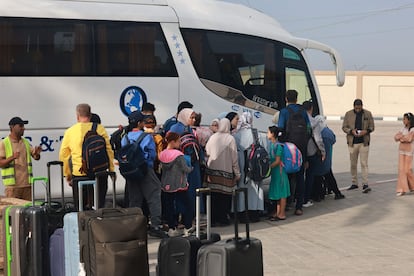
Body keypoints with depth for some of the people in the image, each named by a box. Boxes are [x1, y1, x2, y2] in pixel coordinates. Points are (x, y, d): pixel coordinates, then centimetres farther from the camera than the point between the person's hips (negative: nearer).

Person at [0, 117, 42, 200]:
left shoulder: (26, 142, 15)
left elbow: (36, 157, 11)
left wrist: (37, 153, -12)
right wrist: (12, 157, -24)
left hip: (27, 184, 5)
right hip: (13, 185, -5)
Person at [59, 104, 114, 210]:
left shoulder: (69, 132, 4)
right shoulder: (99, 128, -2)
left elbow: (63, 155, 9)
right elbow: (108, 150, -2)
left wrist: (67, 174, 18)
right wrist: (111, 169, 7)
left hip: (78, 175, 1)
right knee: (99, 207, 3)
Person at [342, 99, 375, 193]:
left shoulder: (368, 114, 3)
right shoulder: (348, 114, 3)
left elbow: (372, 127, 7)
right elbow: (344, 127, 5)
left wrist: (366, 131, -14)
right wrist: (351, 131, -14)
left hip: (364, 142, -2)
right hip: (352, 143, 2)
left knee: (364, 163, -7)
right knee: (353, 164, 9)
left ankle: (365, 185, -9)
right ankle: (354, 183, 20)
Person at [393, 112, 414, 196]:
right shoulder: (404, 128, 11)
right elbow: (396, 137, 2)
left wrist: (401, 137, -7)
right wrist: (404, 137, -14)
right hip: (401, 151, 6)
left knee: (407, 170, -3)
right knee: (401, 169, -1)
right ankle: (402, 190, 0)